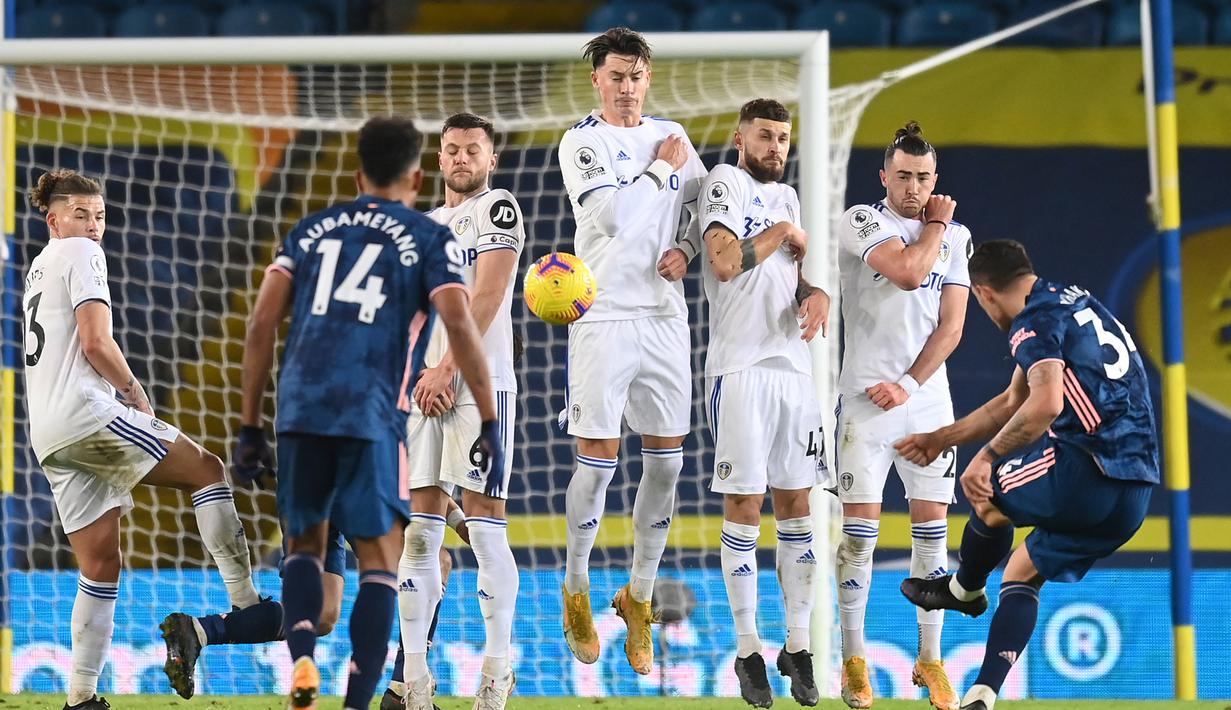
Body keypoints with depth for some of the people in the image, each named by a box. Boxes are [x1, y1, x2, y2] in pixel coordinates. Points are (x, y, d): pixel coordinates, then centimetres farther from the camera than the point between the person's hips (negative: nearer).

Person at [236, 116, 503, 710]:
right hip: (369, 416, -3)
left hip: (299, 410, 3)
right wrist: (489, 423, -1)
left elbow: (263, 321, 12)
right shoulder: (429, 239, 9)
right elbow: (459, 326, -5)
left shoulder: (311, 230, 19)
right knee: (380, 560, 5)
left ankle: (302, 659, -7)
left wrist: (250, 422, 16)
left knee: (304, 544, 19)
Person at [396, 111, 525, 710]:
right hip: (425, 386, 6)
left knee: (485, 527, -9)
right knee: (420, 530, 1)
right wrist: (413, 375, -1)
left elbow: (485, 299, -8)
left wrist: (446, 369, -12)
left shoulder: (498, 209, 1)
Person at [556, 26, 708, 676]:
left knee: (666, 459, 3)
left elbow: (704, 203, 19)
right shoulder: (582, 142, -3)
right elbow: (611, 215, -16)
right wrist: (660, 166, -7)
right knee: (598, 459, -6)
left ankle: (639, 596, 16)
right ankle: (576, 591, 12)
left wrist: (687, 249, 0)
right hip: (604, 317, -5)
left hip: (664, 314, 5)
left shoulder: (672, 135, 12)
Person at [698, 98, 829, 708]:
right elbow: (725, 261, -17)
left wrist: (817, 292, 0)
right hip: (739, 368, -6)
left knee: (795, 505, 6)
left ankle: (798, 647, 10)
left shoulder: (787, 196, 18)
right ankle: (748, 652, 2)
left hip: (793, 366, 7)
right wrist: (783, 235, -5)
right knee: (743, 508, -3)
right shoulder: (726, 182, -4)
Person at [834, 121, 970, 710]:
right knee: (859, 527, -5)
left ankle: (930, 659, 11)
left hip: (926, 397, 4)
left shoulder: (956, 238, 9)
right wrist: (935, 224, -3)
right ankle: (853, 658, 1)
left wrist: (908, 385, -9)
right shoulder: (862, 221, -3)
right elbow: (908, 271, -20)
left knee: (932, 528, 4)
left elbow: (950, 329, 3)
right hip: (866, 397, -3)